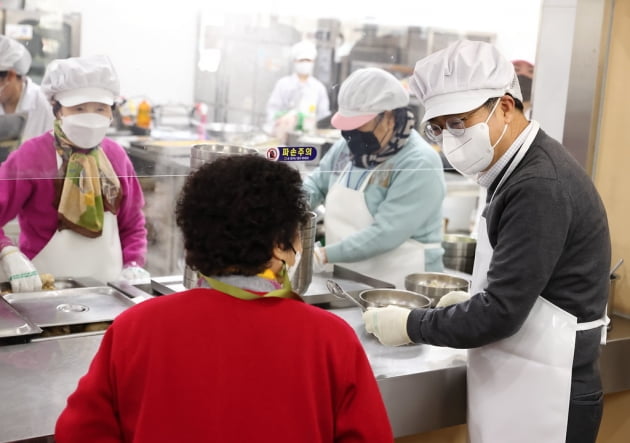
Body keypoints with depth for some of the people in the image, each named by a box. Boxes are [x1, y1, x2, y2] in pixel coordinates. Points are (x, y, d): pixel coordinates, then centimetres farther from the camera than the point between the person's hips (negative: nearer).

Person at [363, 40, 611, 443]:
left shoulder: (540, 186, -23)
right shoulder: (522, 170, 8)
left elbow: (500, 313, -22)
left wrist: (411, 326, -12)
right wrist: (469, 303, 6)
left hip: (543, 400, -9)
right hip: (519, 386, 9)